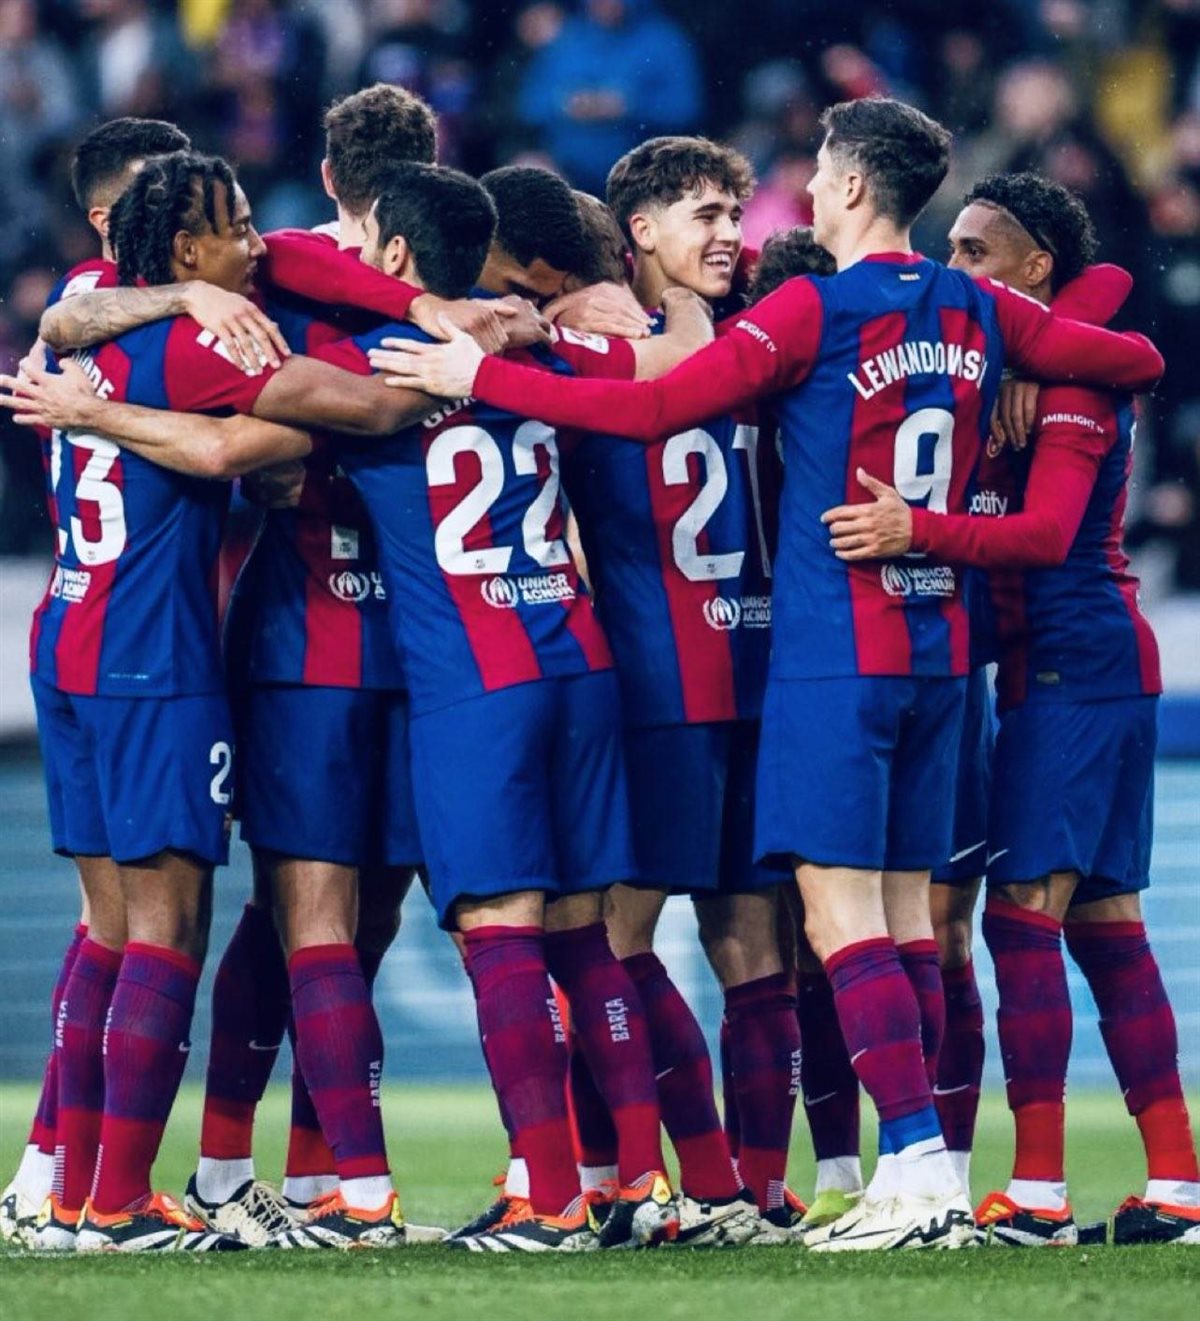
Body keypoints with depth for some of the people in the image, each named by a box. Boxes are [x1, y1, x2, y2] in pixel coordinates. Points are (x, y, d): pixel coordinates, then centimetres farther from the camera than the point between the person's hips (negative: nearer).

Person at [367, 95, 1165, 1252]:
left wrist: (478, 376, -9)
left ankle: (922, 1163, -18)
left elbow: (652, 407, -16)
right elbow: (1135, 361, 16)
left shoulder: (814, 311, -11)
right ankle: (914, 1179, 7)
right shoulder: (976, 313, 7)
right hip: (939, 647, 7)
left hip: (837, 651, -6)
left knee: (840, 908, -8)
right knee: (903, 909, 9)